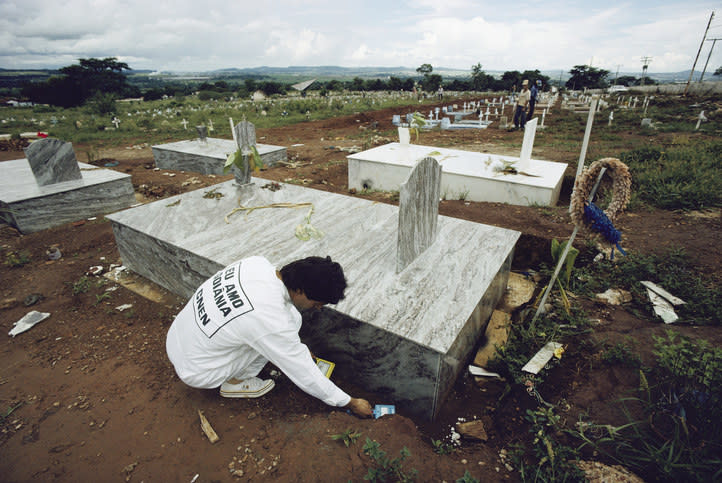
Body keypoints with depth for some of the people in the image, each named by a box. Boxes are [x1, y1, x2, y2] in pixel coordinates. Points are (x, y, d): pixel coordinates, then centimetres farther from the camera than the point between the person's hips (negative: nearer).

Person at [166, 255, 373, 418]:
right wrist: (351, 403, -3)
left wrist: (298, 350, 13)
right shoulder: (274, 322, -31)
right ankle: (235, 382, 4)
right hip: (195, 371, -7)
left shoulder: (257, 263, -13)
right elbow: (305, 376, -18)